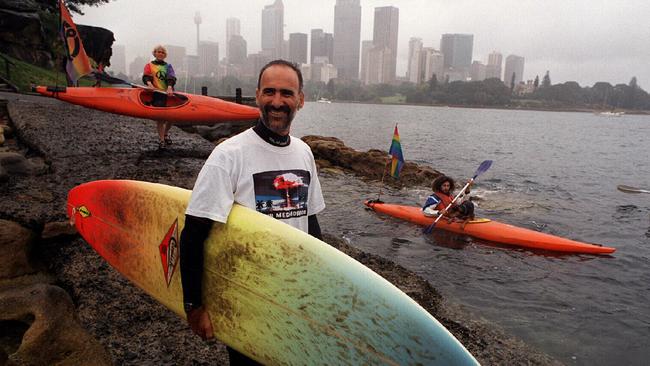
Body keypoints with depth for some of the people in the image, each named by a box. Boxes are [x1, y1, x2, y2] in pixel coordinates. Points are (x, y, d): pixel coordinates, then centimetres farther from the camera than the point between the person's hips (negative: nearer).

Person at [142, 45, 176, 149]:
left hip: (168, 93, 2)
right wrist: (149, 83, -26)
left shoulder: (168, 66, 17)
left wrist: (170, 87, -22)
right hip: (156, 94, -2)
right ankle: (161, 140, -3)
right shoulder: (149, 65, 14)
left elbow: (171, 77, -2)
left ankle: (165, 133, 28)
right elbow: (146, 76, -2)